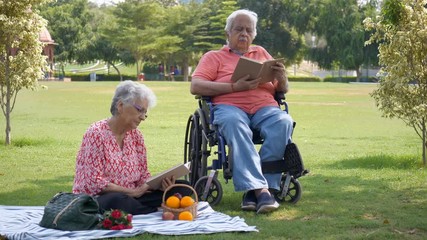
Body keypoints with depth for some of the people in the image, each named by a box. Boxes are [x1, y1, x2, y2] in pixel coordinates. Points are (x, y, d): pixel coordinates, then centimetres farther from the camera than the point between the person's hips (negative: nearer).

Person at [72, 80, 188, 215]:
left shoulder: (136, 135, 8)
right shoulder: (97, 133, -12)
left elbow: (143, 176, 9)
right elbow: (94, 182, -18)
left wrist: (160, 183, -13)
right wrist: (131, 191, -18)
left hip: (130, 197, 6)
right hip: (95, 199, -6)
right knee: (119, 201, -40)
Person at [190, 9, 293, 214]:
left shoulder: (261, 53, 29)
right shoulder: (214, 57, 19)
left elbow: (283, 90, 28)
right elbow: (195, 86, 1)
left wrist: (282, 78, 1)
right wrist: (235, 87, -11)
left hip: (265, 108, 3)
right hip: (229, 107, -3)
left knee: (284, 122, -33)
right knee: (235, 124, -40)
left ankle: (252, 189, -34)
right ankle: (260, 189, -48)